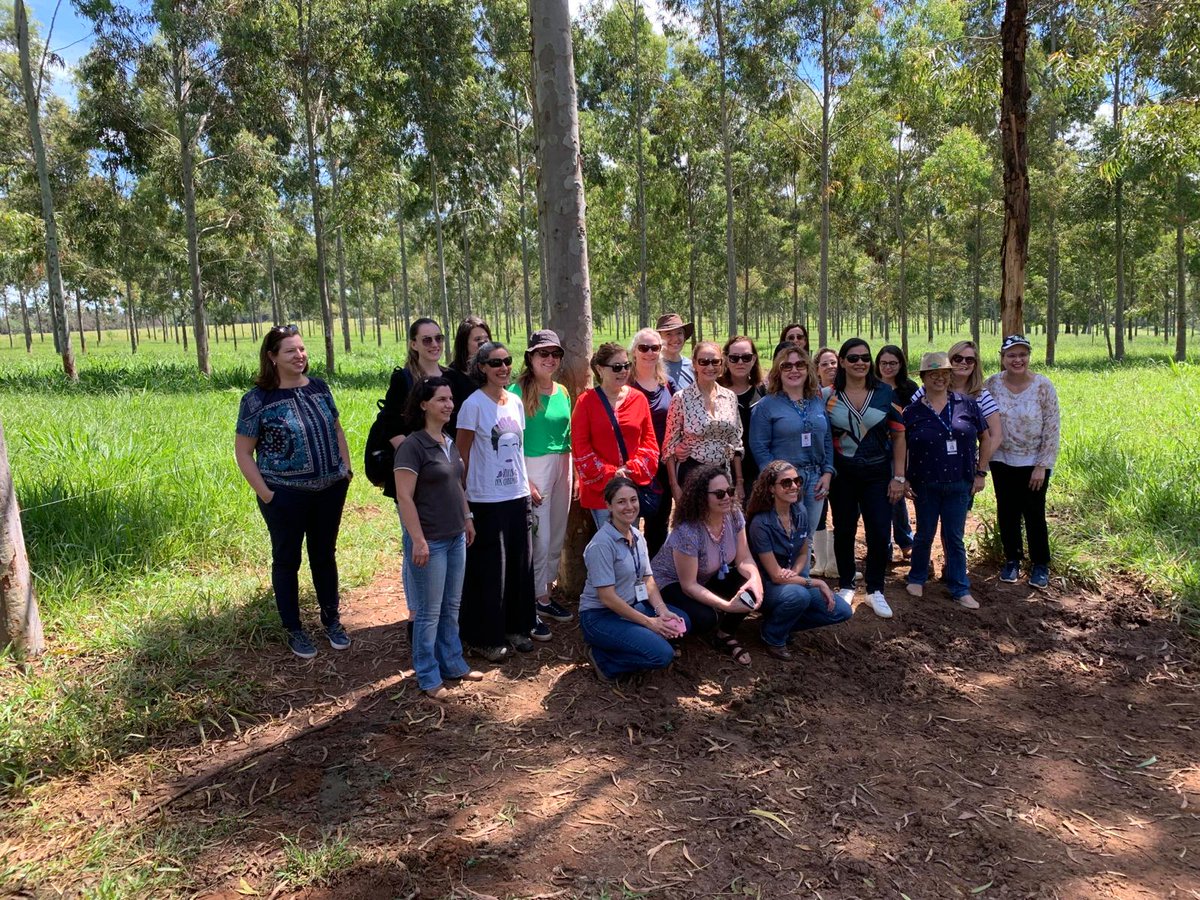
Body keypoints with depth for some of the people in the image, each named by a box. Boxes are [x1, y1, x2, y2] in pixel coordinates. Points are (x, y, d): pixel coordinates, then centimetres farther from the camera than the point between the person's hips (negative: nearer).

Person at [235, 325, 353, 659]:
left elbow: (336, 429, 14)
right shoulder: (258, 399, -12)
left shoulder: (319, 387, 2)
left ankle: (331, 620, 34)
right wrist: (266, 494, -12)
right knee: (287, 560, 12)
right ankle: (294, 630, 27)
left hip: (330, 491, 4)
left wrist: (346, 469, 5)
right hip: (286, 496, -4)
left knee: (324, 555, 17)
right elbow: (243, 452, -8)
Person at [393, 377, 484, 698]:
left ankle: (453, 664, 31)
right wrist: (418, 541, -21)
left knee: (451, 608, 17)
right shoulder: (413, 445, -16)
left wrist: (467, 519, 18)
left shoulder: (449, 442, 9)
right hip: (430, 541, -8)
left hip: (456, 538, 8)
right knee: (429, 612, 4)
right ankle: (428, 677, 18)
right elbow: (404, 497, -19)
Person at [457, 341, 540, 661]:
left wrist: (526, 482, 13)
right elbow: (462, 453, -7)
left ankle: (516, 626, 29)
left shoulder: (515, 402, 8)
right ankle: (484, 637, 17)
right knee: (489, 568, 2)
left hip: (518, 495, 6)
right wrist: (468, 491, -5)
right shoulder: (474, 404, -11)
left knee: (520, 563, 12)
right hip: (487, 499, -6)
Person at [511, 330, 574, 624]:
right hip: (534, 466, -7)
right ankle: (539, 599, 11)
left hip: (562, 466, 7)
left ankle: (546, 589, 25)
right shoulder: (519, 392, -9)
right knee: (540, 536, -2)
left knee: (557, 535, 12)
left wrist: (574, 474, 13)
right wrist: (524, 480, -16)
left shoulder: (563, 393, 10)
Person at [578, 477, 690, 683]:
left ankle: (629, 645, 2)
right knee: (662, 655, -23)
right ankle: (603, 659, -4)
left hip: (631, 606, 8)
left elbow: (648, 581, 6)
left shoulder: (637, 537, 4)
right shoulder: (602, 544, -22)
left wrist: (663, 612, -12)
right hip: (600, 617, -8)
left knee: (681, 621, -11)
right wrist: (649, 622, -19)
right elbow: (607, 597, -23)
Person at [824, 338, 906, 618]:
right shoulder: (829, 396, -2)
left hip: (877, 474, 0)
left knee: (879, 533, -2)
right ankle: (846, 585, 27)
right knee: (844, 531, 10)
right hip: (842, 475, 0)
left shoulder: (885, 393, -2)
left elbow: (898, 436, 1)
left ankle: (875, 590, 15)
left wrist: (899, 477, -3)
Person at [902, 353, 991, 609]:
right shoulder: (912, 411, -3)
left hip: (959, 484, 1)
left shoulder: (967, 404, -1)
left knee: (954, 537, 8)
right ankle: (917, 578, 32)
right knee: (925, 534, 13)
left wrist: (980, 472, 2)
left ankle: (960, 589, 19)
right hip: (925, 485, 0)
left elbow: (984, 439, 6)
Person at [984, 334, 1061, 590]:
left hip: (1034, 463, -2)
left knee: (1034, 514, 4)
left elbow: (1052, 429, -9)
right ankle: (1011, 560, 28)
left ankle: (1040, 565, 21)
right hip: (1002, 461, 2)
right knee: (1007, 513, 11)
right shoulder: (992, 384, -6)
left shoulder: (1043, 386, -12)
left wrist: (1042, 466, -12)